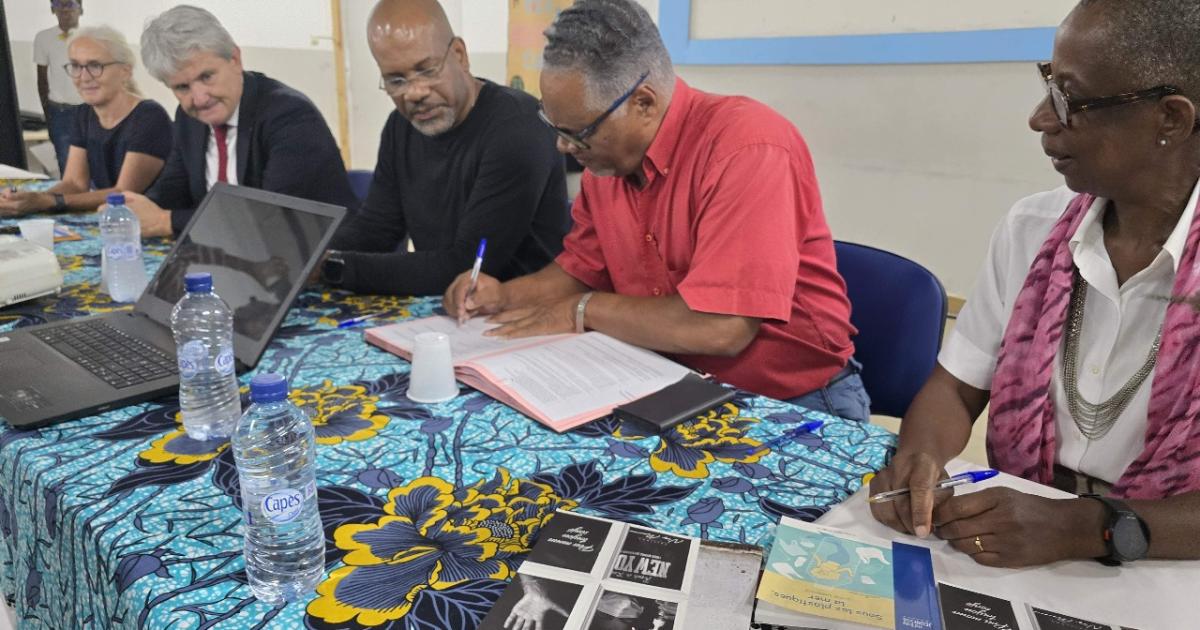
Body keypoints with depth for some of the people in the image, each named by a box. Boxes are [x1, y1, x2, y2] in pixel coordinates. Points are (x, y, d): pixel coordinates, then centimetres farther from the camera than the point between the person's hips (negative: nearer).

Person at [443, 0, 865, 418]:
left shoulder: (748, 148, -24)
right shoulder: (606, 157, 0)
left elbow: (721, 329, -31)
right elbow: (583, 268, 14)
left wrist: (584, 310, -17)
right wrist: (504, 295, -4)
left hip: (790, 402, -5)